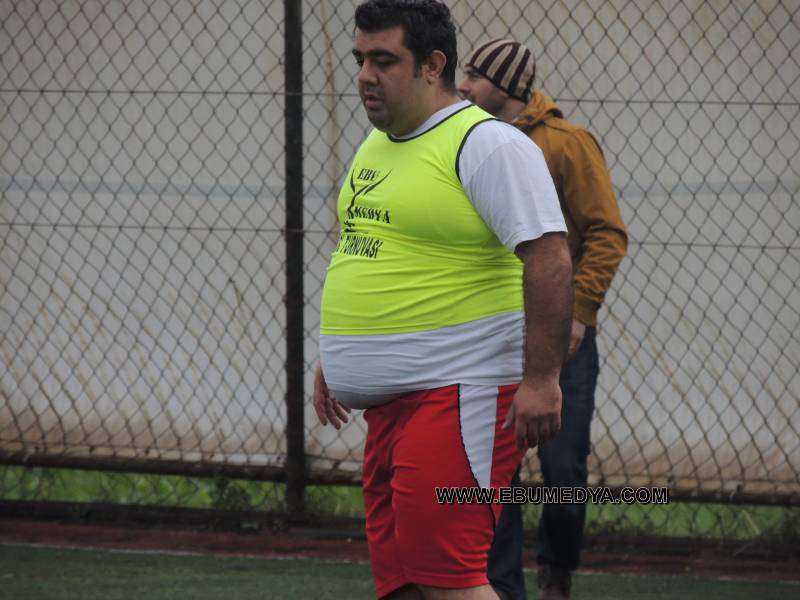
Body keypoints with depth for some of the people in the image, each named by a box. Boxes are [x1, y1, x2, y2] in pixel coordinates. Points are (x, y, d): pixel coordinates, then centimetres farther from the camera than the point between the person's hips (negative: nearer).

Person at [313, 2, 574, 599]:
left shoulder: (485, 144, -11)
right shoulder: (375, 147, 17)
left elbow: (549, 257, -18)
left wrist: (540, 379, -23)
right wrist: (335, 360, 29)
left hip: (459, 399, -9)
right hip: (389, 404, 9)